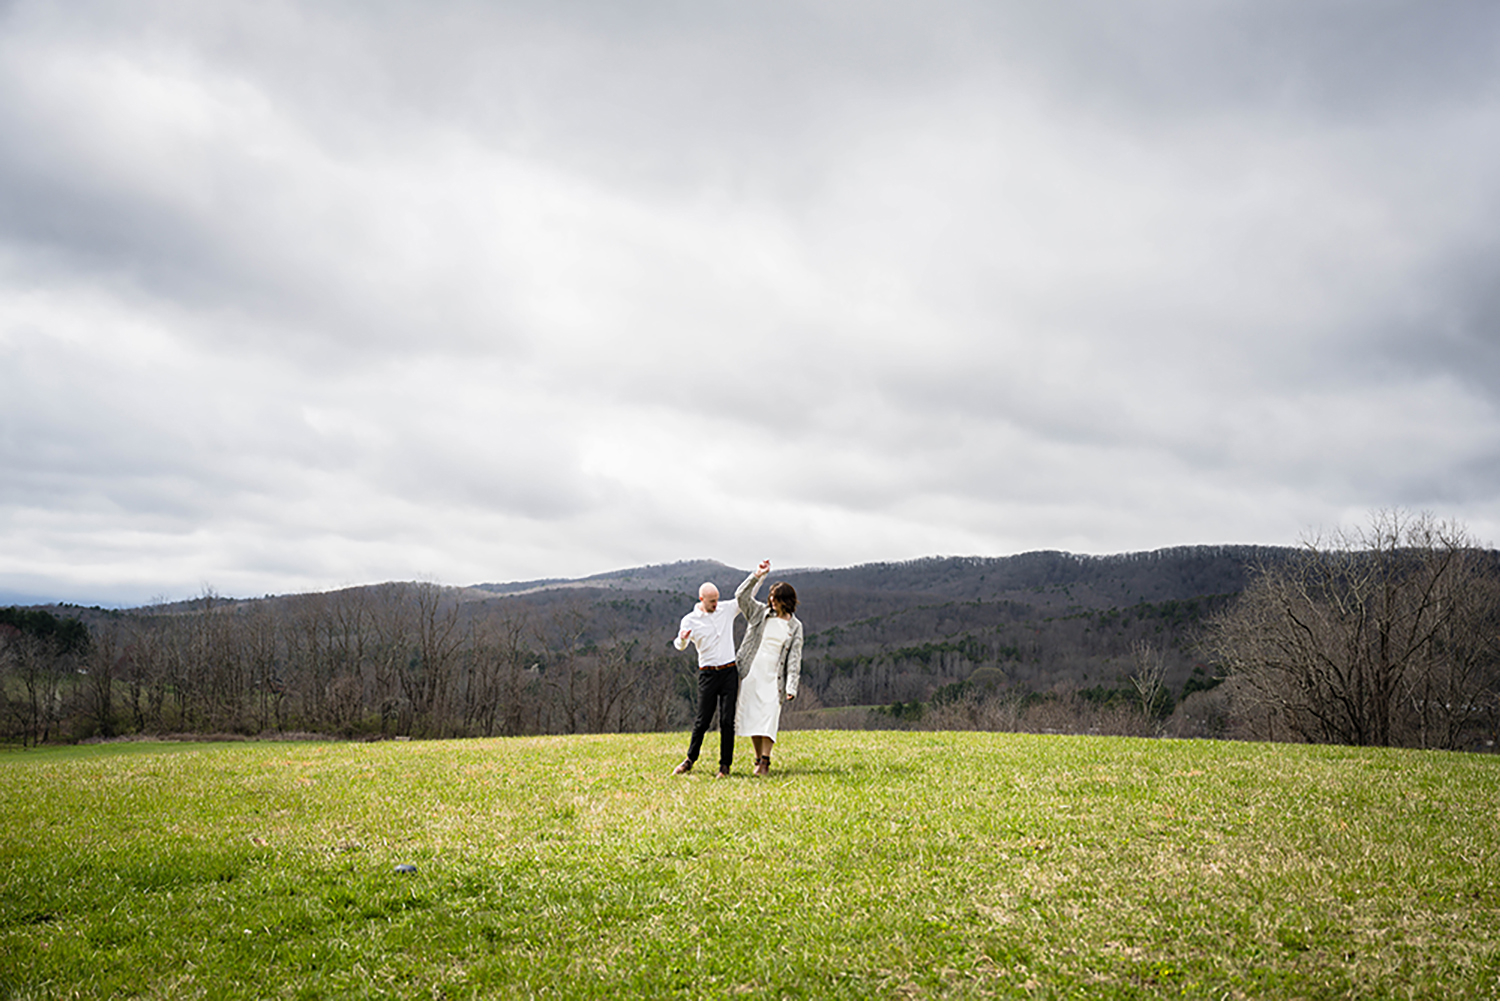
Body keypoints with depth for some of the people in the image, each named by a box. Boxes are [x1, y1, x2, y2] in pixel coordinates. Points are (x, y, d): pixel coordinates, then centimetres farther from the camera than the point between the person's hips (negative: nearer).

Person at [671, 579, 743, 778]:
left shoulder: (727, 609, 6)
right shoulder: (690, 620, -1)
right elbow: (680, 646, -15)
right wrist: (682, 639, -38)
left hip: (729, 672, 1)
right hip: (708, 674, -1)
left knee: (727, 720, -1)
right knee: (703, 720, 1)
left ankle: (725, 766, 5)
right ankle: (690, 760, 18)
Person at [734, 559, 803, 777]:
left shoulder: (795, 626, 5)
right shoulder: (760, 613, 7)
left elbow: (794, 658, 2)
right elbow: (741, 596, -5)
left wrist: (791, 686, -7)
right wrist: (758, 575, -14)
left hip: (773, 678, -1)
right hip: (750, 673, 2)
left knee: (768, 717, -12)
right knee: (751, 716, 3)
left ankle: (765, 762, -11)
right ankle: (758, 757, 16)